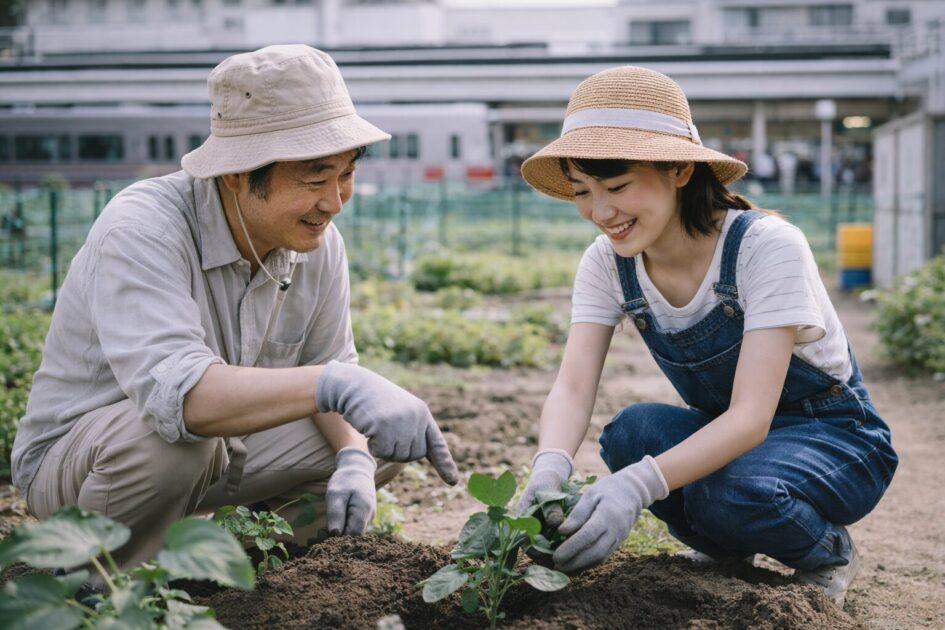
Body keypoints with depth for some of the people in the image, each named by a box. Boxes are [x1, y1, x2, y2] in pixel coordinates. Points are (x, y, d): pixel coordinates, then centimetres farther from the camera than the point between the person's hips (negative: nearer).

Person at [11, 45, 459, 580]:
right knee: (173, 435, -38)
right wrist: (333, 384, -57)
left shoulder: (320, 242, -9)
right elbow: (175, 393, -46)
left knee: (380, 444, -5)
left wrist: (355, 460, -23)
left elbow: (330, 364, -2)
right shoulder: (142, 231, -30)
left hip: (223, 453, 6)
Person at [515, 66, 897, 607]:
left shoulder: (767, 247, -27)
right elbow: (573, 386, -20)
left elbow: (752, 416, -34)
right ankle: (726, 551, 2)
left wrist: (638, 485, -50)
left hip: (832, 438, -4)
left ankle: (828, 552, -1)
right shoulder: (607, 264, -10)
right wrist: (550, 466, -44)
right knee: (631, 432, -28)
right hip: (724, 435, 5)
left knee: (739, 492, -37)